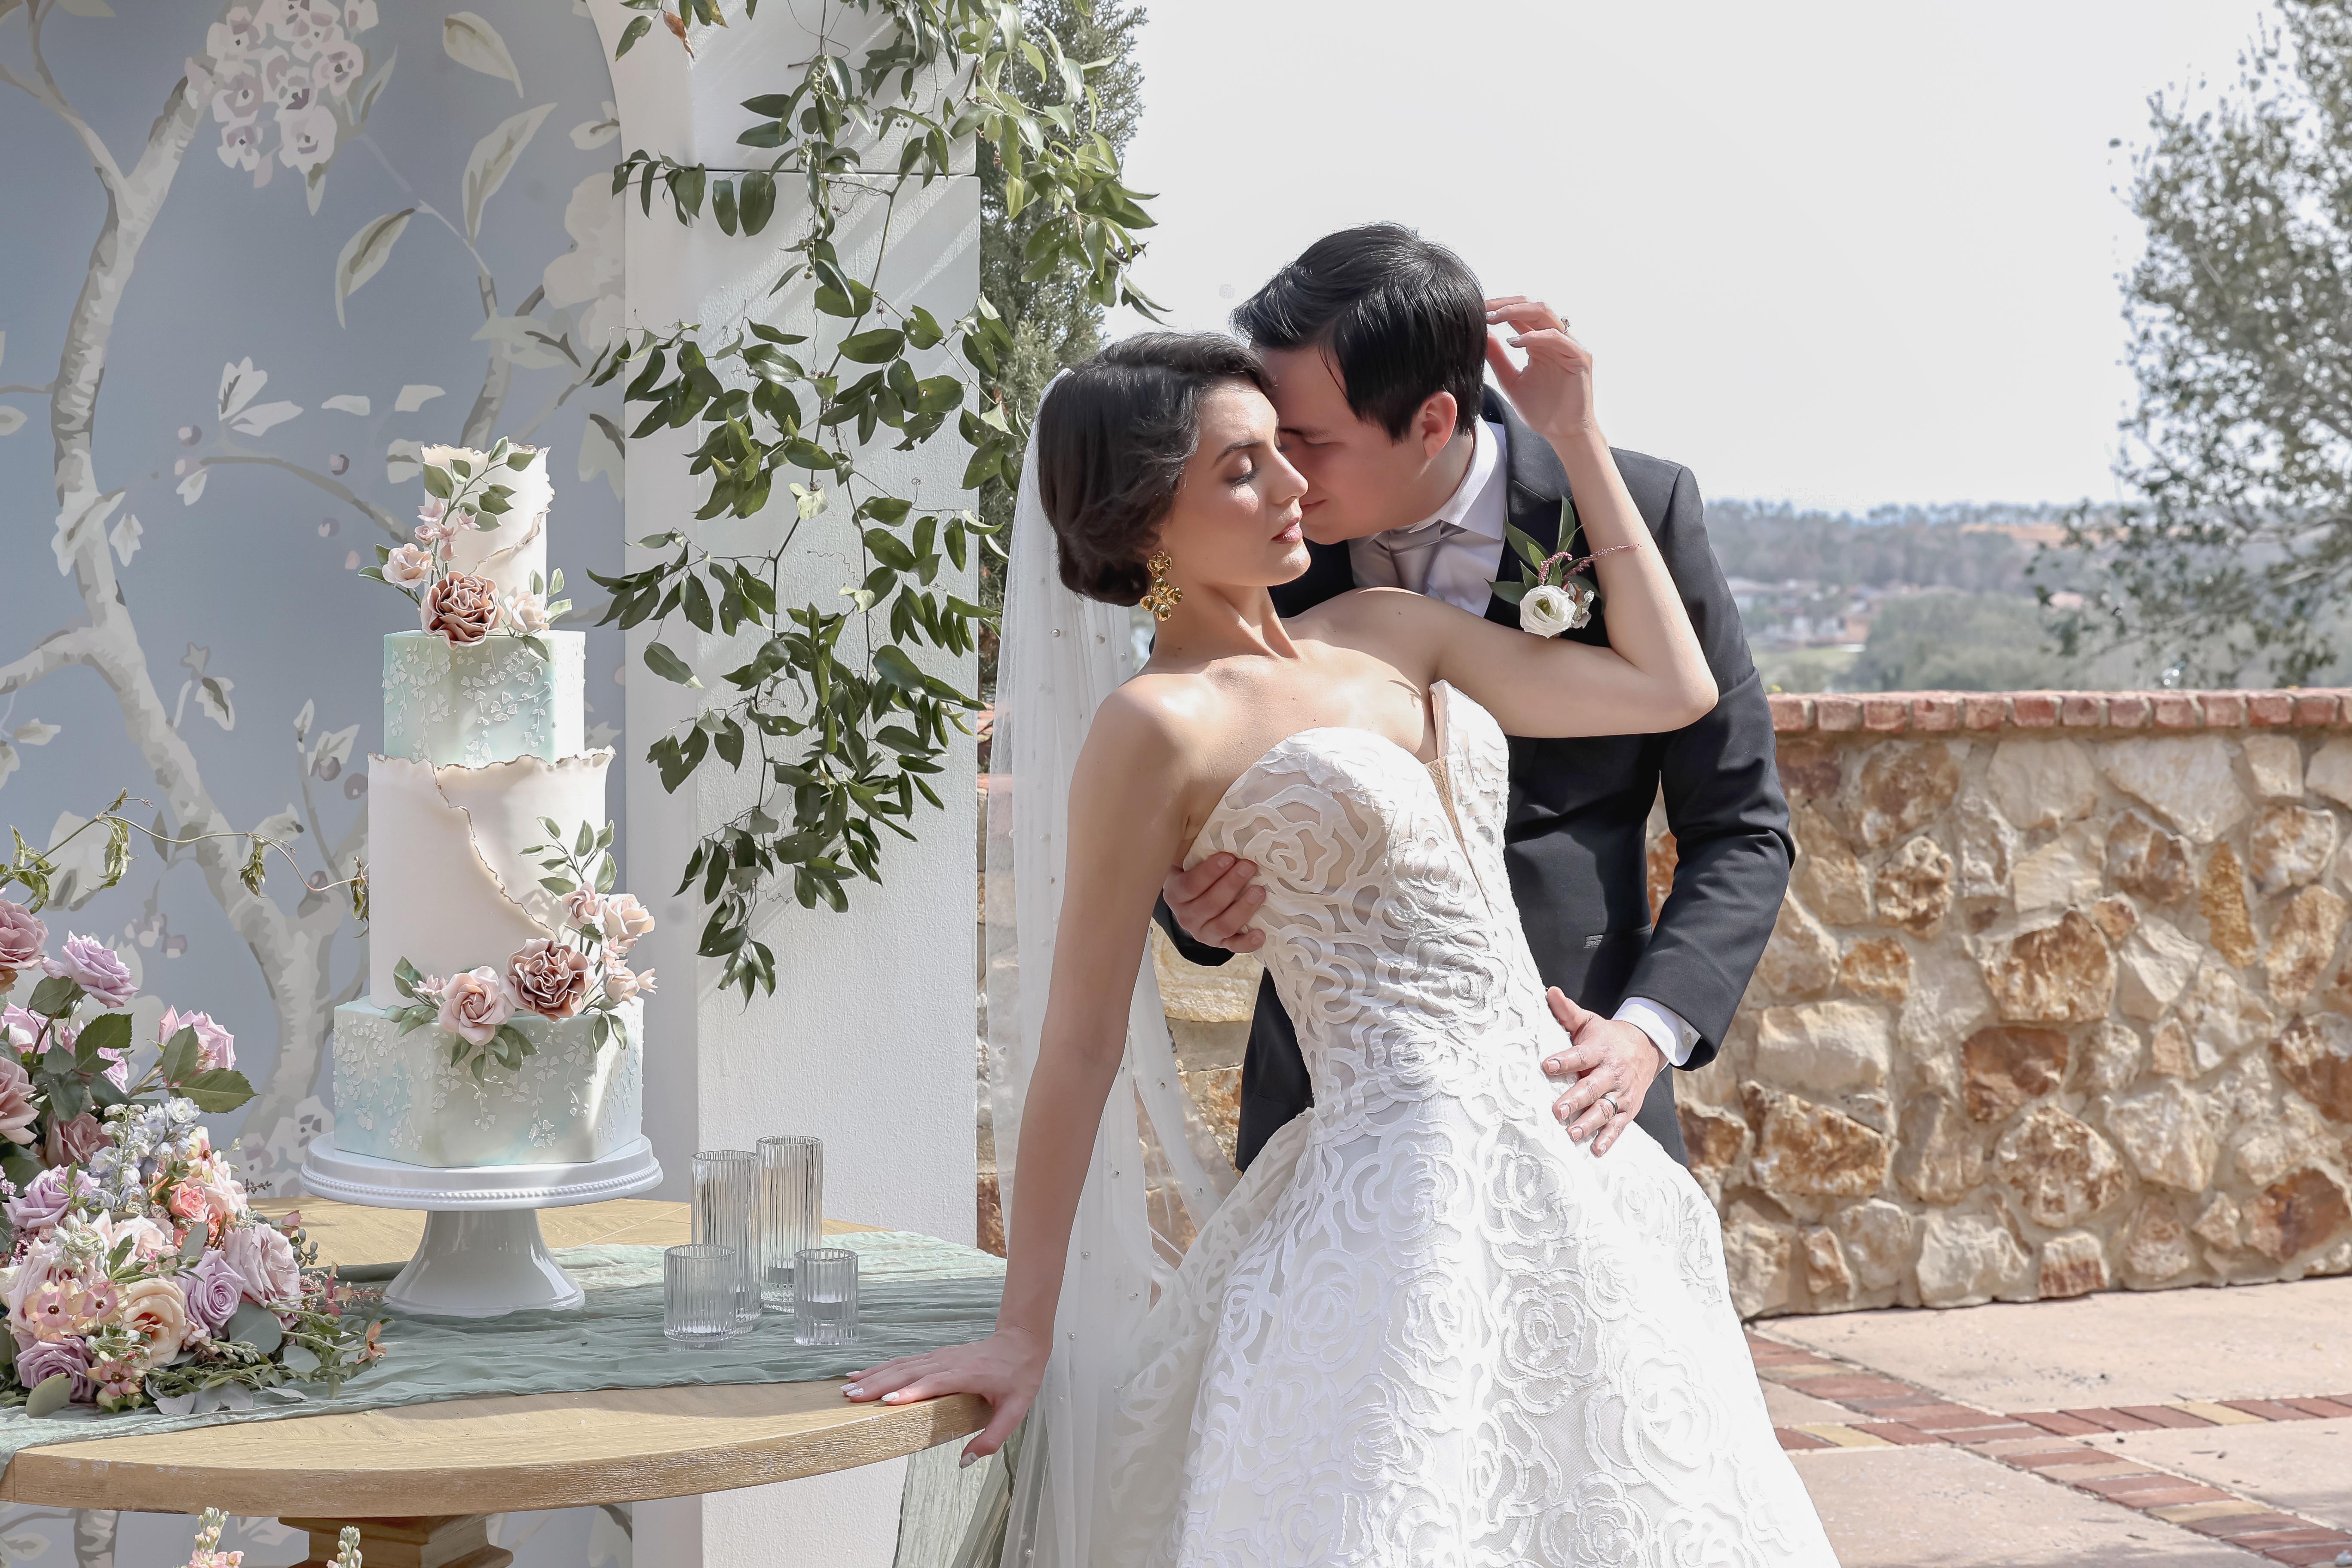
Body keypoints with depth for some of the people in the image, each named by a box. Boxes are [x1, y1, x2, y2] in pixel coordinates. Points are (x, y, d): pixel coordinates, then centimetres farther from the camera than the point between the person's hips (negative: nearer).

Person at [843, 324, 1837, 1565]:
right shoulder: (1160, 728, -10)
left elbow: (1674, 686, 15)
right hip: (1405, 1177, -8)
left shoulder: (1387, 631, 10)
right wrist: (1022, 1331, -8)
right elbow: (1082, 1044, -9)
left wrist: (1577, 443, 13)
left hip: (1563, 1170, 8)